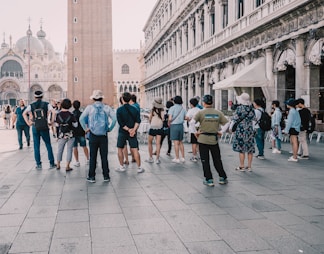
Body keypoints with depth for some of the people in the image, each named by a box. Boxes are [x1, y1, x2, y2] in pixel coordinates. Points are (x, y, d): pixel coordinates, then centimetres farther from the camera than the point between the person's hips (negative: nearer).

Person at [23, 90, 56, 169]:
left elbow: (24, 114, -5)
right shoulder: (46, 104, 0)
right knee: (48, 145, 8)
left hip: (35, 127, 1)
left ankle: (38, 164, 8)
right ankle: (51, 163, 8)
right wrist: (52, 122, -5)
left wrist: (28, 123, 0)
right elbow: (53, 112, -13)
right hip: (44, 127, -1)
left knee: (36, 146, 8)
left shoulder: (31, 105, 5)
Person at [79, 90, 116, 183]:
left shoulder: (90, 107, -1)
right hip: (104, 135, 1)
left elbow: (81, 118, -8)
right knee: (104, 156, 7)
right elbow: (114, 118, -7)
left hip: (93, 135, -1)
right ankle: (106, 176, 11)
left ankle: (91, 177, 9)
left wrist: (86, 128, 1)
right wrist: (109, 129, 1)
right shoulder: (107, 108, 2)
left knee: (93, 157, 5)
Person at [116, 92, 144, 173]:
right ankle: (139, 167, 1)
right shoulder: (134, 109, 3)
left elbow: (121, 123, -13)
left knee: (120, 149, 12)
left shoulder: (119, 109, -7)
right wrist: (134, 129, -12)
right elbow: (138, 121, -6)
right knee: (135, 150, 2)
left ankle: (121, 167, 15)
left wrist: (129, 130, -12)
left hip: (122, 132, -2)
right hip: (133, 132, 3)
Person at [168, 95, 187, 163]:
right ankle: (183, 158, 16)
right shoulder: (183, 109, 7)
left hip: (174, 125, -5)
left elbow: (170, 118, -16)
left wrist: (169, 123, 3)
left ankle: (177, 158, 1)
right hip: (181, 125, 5)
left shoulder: (172, 108, -9)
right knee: (180, 142, 15)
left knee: (176, 143, -2)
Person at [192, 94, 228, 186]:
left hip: (203, 139, -3)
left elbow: (192, 123, -15)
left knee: (205, 160, 7)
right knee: (217, 159, 15)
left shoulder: (200, 112, -7)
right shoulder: (218, 113, 1)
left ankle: (209, 179, 8)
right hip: (214, 139, 3)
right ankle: (222, 178, 19)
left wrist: (196, 132, -2)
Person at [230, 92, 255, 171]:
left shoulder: (239, 108, -11)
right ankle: (249, 166, 14)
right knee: (250, 149, 8)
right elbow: (254, 118, 14)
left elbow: (235, 119, -8)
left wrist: (231, 127, 4)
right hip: (250, 130, 6)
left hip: (241, 130, -5)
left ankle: (241, 166, 3)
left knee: (241, 148, 0)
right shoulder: (251, 108, 5)